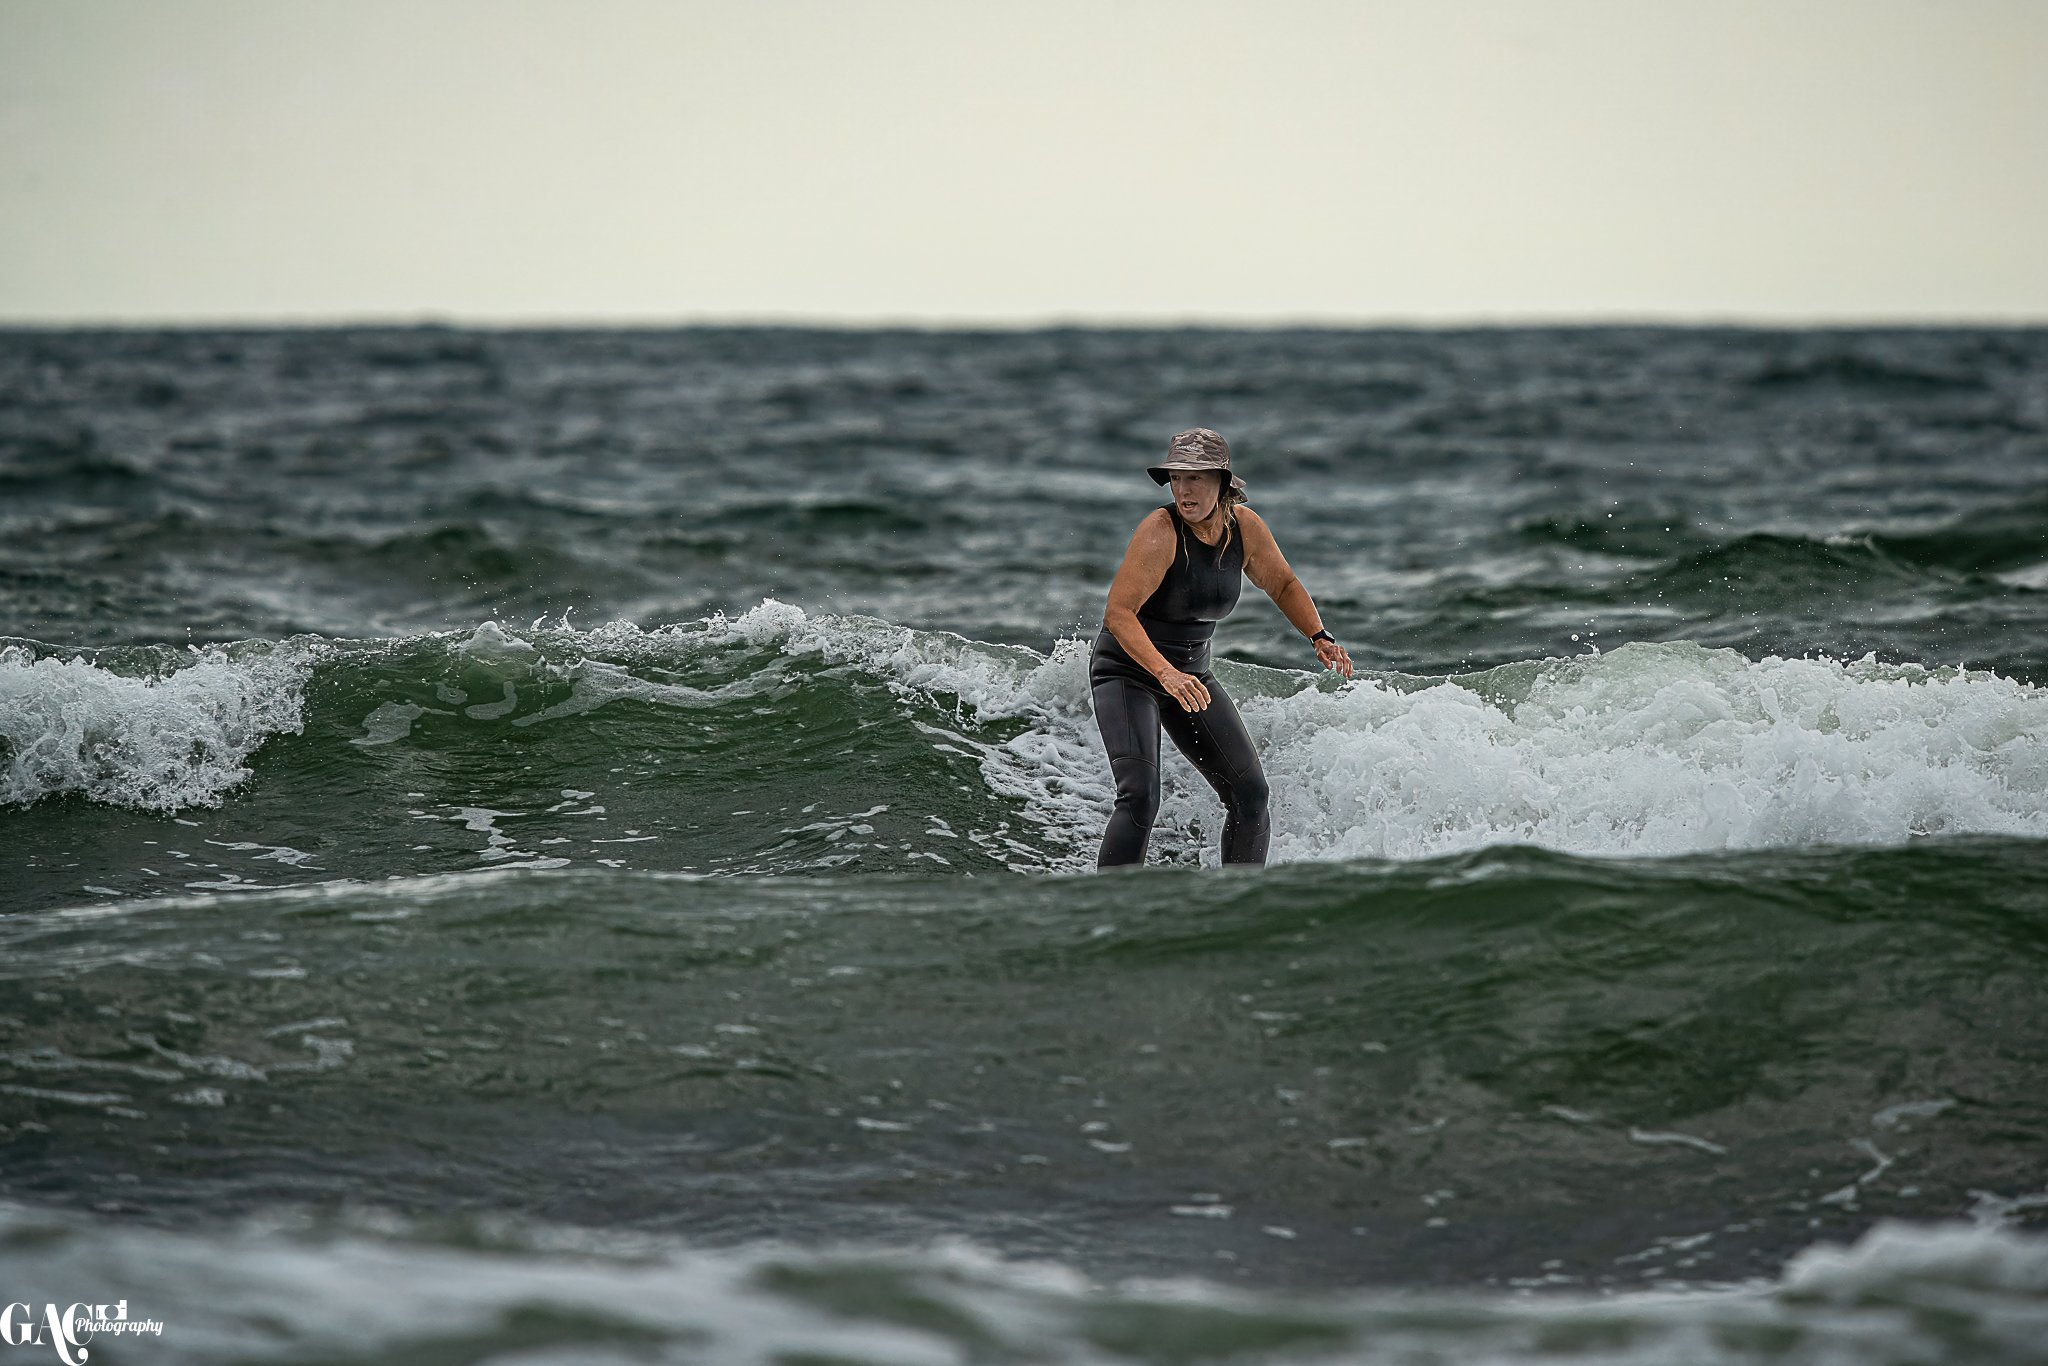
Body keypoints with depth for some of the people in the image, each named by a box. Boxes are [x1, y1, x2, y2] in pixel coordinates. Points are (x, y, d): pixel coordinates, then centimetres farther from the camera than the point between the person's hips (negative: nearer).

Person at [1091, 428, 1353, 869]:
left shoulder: (1245, 527, -5)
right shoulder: (1160, 532, -24)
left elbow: (1282, 585, 13)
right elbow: (1117, 614, -29)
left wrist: (1319, 637, -2)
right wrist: (1166, 674, -41)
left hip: (1192, 675, 6)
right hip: (1127, 671, -6)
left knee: (1251, 794, 3)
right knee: (1140, 796, -23)